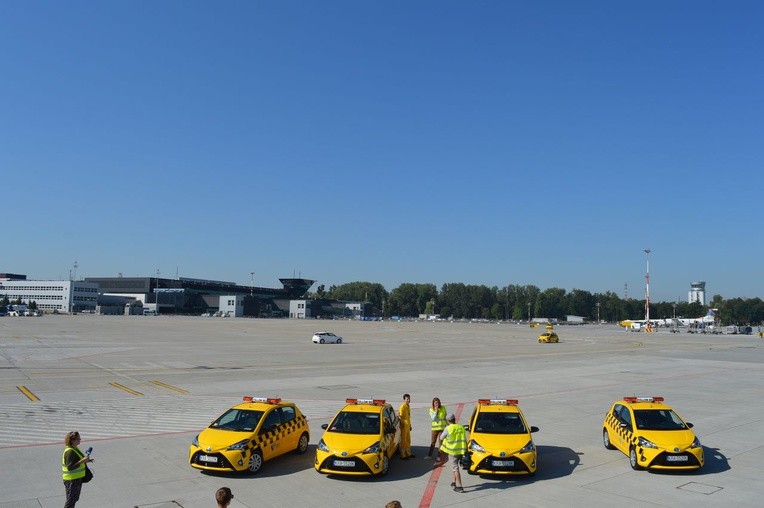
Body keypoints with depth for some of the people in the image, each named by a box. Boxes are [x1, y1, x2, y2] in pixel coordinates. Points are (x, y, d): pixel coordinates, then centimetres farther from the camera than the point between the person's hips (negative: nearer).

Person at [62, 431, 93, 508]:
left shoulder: (75, 448, 8)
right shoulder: (70, 451, -23)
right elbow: (70, 467, -28)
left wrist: (85, 460, 9)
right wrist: (82, 461, -30)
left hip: (77, 478, 10)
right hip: (71, 480, -10)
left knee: (75, 498, 21)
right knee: (71, 500, 1)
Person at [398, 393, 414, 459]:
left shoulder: (408, 407, 12)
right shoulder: (402, 407, -16)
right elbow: (400, 417, -19)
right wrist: (402, 424, -22)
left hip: (408, 426, 9)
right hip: (404, 426, -9)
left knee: (408, 440, 16)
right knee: (403, 440, -2)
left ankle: (408, 453, 28)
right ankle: (403, 455, 4)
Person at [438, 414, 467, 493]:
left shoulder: (448, 429, -9)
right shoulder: (461, 428, 7)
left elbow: (441, 438, 3)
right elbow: (465, 440, 10)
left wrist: (440, 446, 22)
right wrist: (466, 451, 15)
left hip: (453, 451, -6)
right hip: (461, 450, 6)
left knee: (455, 468, -5)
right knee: (455, 466, 23)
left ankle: (459, 486, -11)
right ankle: (455, 482, 31)